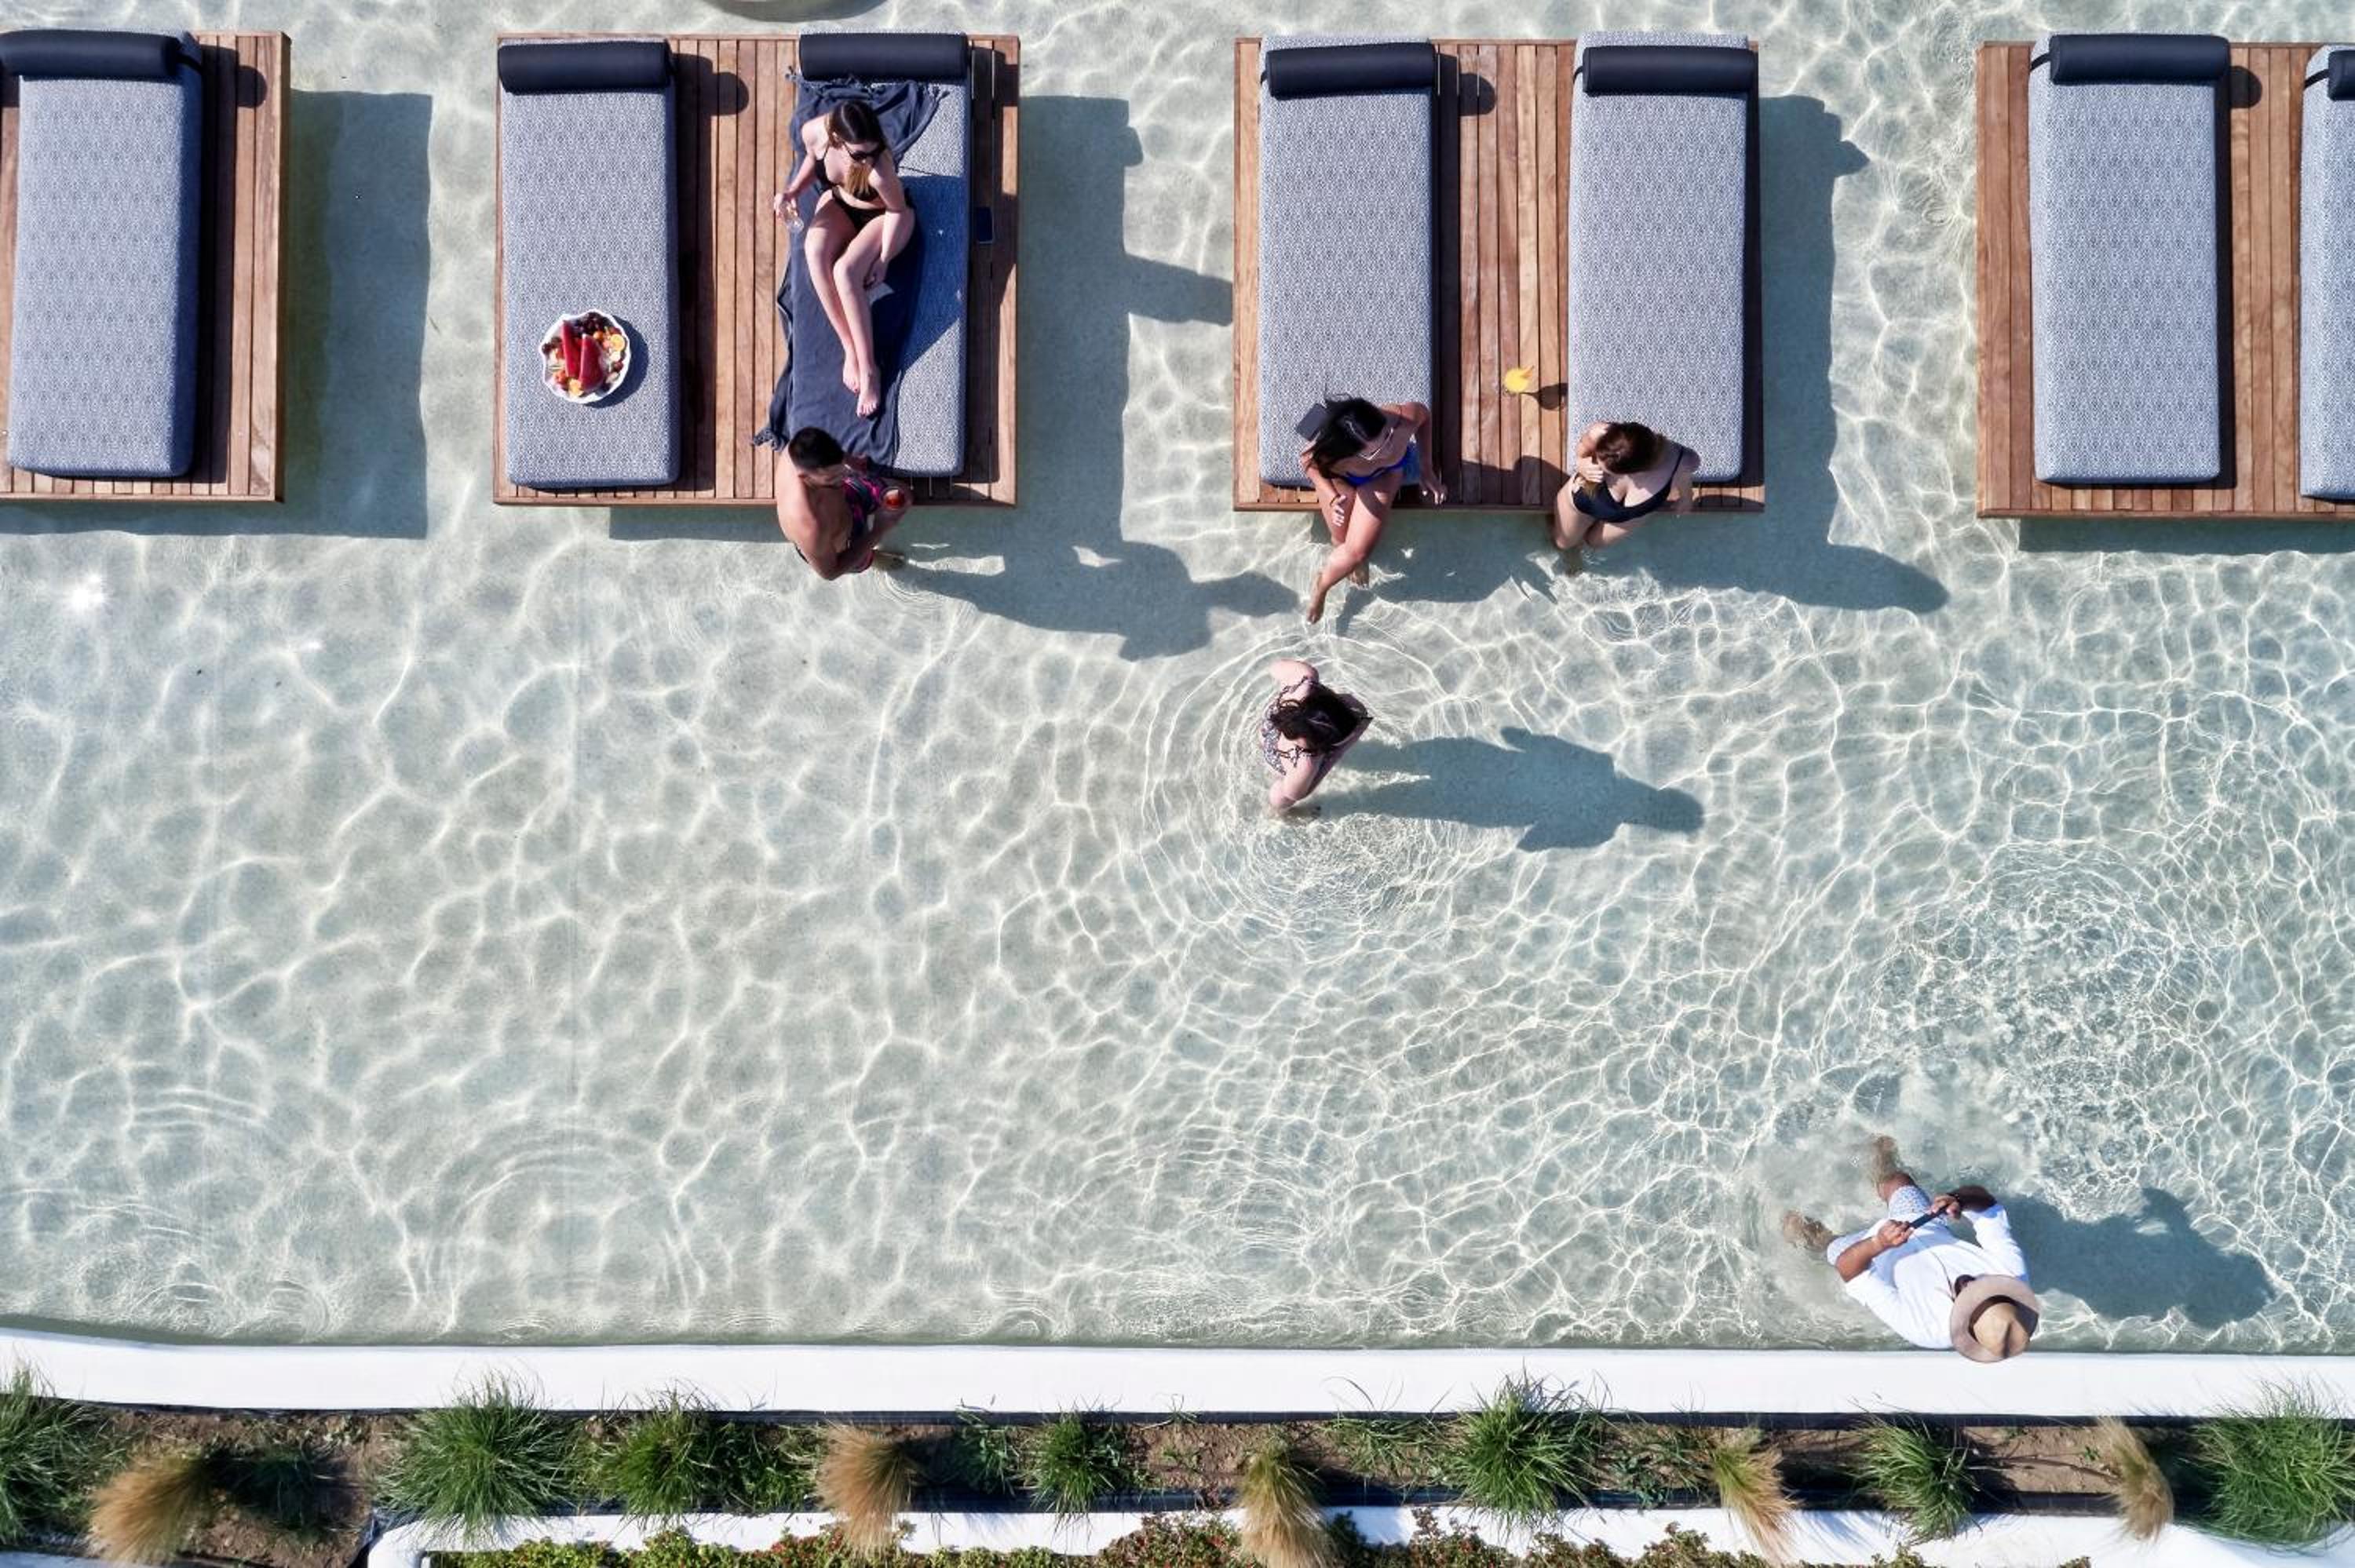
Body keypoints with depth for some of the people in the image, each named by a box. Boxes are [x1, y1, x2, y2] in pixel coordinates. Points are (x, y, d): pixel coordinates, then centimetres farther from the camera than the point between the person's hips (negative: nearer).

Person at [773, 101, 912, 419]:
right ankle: (850, 349, -22)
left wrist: (883, 259, -21)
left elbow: (897, 209, -19)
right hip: (838, 204, 4)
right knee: (814, 251, -29)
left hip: (883, 215, -4)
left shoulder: (878, 167, -38)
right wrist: (793, 191, -15)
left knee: (845, 271, -31)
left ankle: (868, 368, -20)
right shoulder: (814, 132, -25)